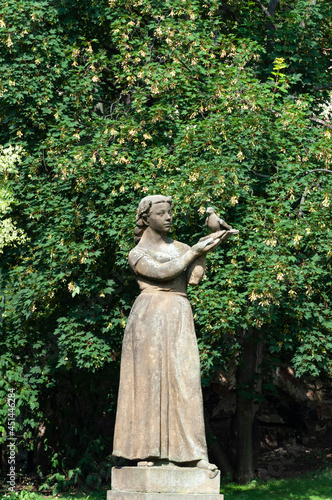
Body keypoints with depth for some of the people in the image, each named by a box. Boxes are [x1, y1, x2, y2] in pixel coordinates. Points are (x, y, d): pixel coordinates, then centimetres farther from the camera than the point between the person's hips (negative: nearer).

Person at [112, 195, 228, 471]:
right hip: (150, 316, -4)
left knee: (184, 381, -4)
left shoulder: (179, 248, 19)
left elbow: (194, 277, 2)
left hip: (179, 319, 4)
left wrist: (204, 250, -8)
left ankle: (192, 453, -7)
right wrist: (193, 252, -9)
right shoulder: (138, 254, 5)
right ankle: (145, 450, -1)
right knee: (149, 379, -5)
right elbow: (163, 272, -14)